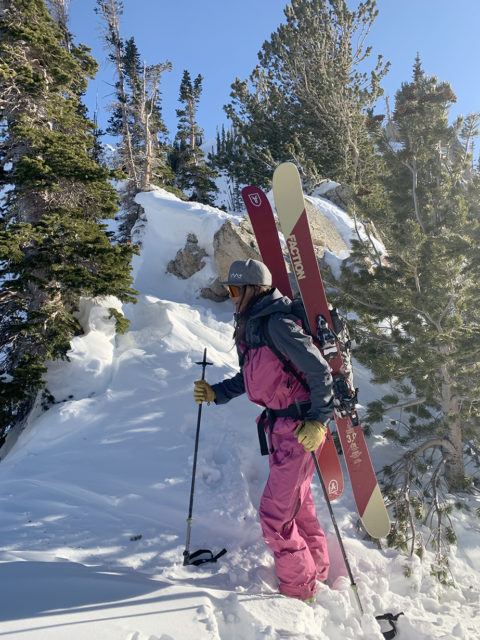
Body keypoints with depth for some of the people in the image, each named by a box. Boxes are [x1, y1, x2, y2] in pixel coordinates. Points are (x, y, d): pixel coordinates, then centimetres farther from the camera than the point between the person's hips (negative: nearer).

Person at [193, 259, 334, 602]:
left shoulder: (277, 323, -21)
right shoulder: (250, 326, 8)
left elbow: (319, 370, -23)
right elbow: (249, 378, 17)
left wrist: (318, 419, -24)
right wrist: (215, 393, 9)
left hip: (300, 428, -10)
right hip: (279, 425, 10)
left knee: (275, 513, -2)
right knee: (297, 503, 23)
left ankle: (299, 589, 20)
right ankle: (317, 570, 44)